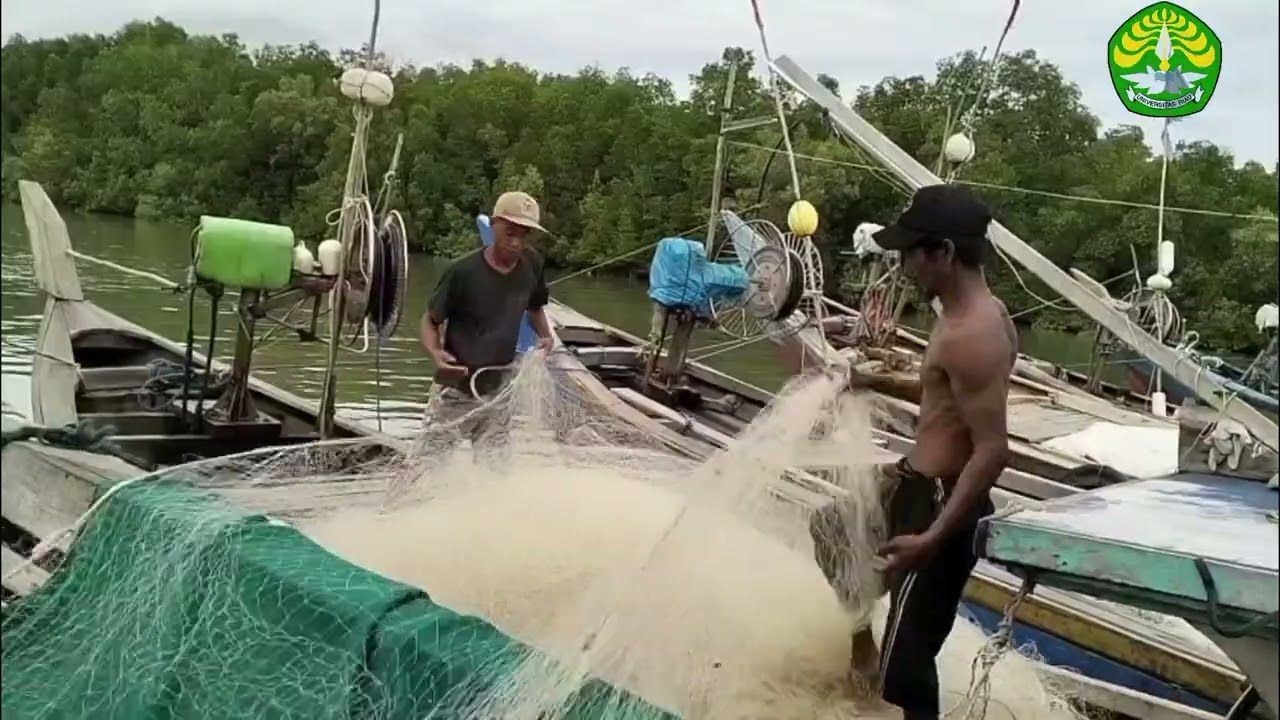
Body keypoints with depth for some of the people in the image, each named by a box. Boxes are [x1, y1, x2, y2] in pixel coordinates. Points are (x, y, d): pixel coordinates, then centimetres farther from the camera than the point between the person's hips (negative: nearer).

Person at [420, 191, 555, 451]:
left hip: (497, 392, 4)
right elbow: (430, 320, -9)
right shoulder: (463, 271, -18)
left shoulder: (532, 264, -5)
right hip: (454, 392, -4)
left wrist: (545, 336, -2)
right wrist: (435, 353, -28)